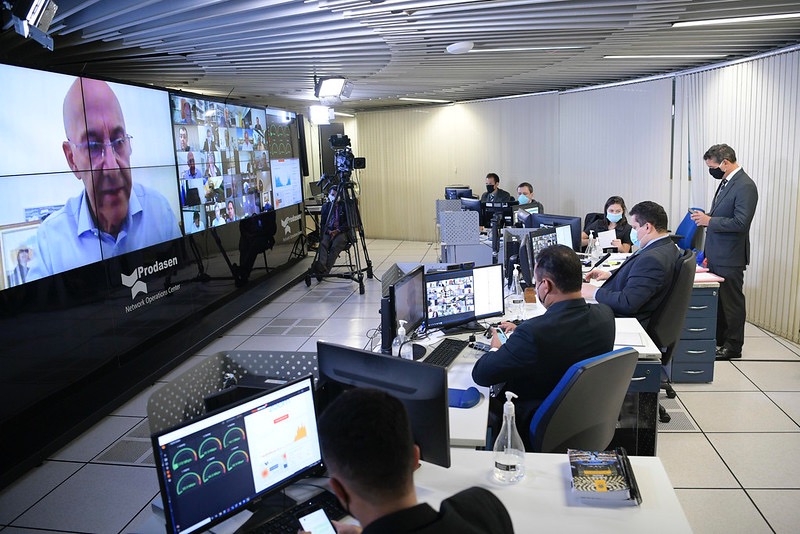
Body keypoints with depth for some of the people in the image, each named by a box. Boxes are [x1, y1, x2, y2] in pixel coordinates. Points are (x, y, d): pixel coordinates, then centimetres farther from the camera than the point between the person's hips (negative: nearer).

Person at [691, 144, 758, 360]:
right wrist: (706, 217, 8)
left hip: (730, 257, -9)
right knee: (717, 298, 17)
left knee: (731, 301, 2)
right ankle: (719, 338, 29)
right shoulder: (726, 182, 11)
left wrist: (709, 221, -20)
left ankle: (733, 346, 14)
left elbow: (741, 222, -24)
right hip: (716, 254, 9)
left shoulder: (745, 186, -18)